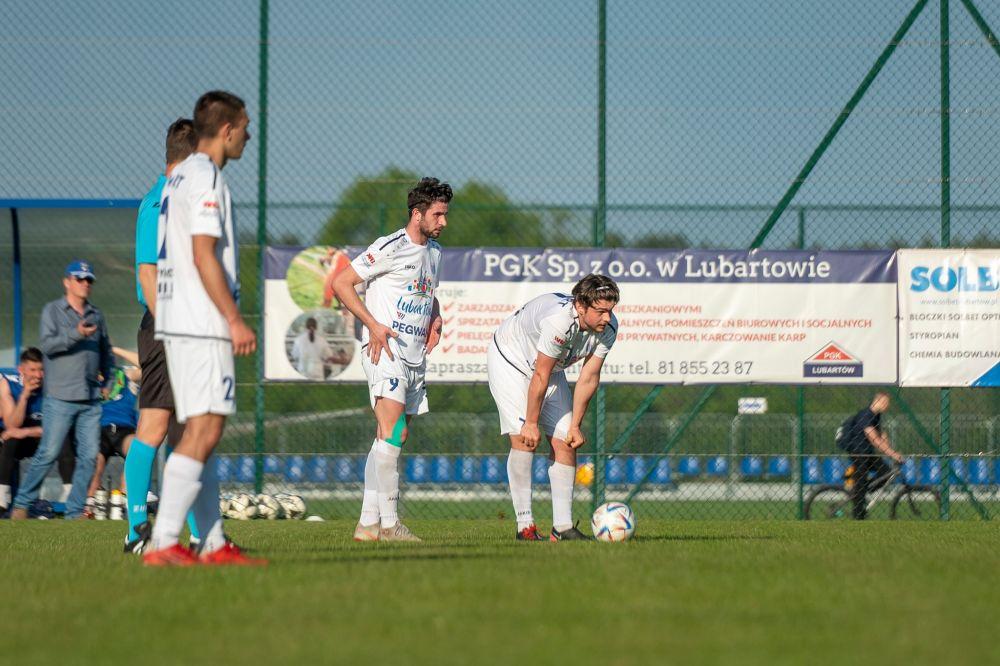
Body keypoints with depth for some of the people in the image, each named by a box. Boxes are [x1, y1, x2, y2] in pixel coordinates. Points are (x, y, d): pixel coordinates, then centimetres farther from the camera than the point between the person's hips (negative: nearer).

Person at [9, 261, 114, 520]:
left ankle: (75, 510, 4)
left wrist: (105, 380, 17)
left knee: (89, 455, -2)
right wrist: (76, 335, -22)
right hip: (61, 398, -5)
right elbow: (46, 344, -11)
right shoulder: (52, 311, 3)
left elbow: (105, 351, 28)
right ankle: (21, 503, 3)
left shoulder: (96, 315, 17)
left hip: (91, 400, 5)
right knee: (48, 453, -8)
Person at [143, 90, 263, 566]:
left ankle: (214, 544, 12)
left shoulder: (177, 179, 19)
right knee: (203, 432, -12)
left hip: (176, 324, 10)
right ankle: (162, 543, -18)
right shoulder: (205, 179, -11)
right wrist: (235, 320, -17)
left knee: (202, 433, 10)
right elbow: (204, 256, -18)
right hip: (203, 327, -10)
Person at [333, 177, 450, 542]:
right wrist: (373, 324, -16)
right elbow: (341, 283, -10)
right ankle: (389, 523, -20)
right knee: (391, 434, -18)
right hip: (385, 350, -9)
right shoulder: (390, 248, -9)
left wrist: (435, 319, 15)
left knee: (394, 440, 7)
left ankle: (368, 523, 10)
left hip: (415, 357, 9)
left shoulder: (433, 251, 17)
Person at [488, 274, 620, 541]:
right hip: (509, 361, -7)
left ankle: (563, 527, -1)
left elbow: (589, 377, -10)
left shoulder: (608, 326, -18)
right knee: (524, 439, -18)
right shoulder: (559, 321, -40)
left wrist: (575, 425, -9)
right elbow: (540, 376, -30)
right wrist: (531, 423, -22)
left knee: (565, 442, -2)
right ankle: (525, 526, -16)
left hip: (551, 367, 7)